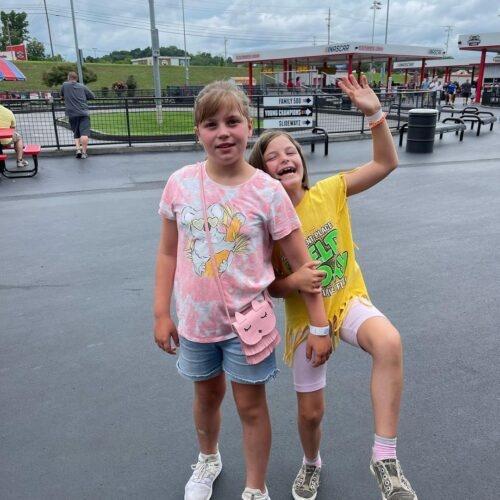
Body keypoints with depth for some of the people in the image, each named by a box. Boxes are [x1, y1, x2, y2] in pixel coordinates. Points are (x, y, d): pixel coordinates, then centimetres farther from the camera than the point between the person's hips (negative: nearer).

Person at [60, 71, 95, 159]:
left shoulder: (64, 85, 11)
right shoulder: (82, 86, 11)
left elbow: (62, 97, 24)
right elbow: (93, 97, 16)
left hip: (72, 114, 1)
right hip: (84, 113, -1)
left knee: (76, 134, 13)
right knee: (84, 133, -9)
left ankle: (78, 149, -3)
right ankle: (84, 152, -15)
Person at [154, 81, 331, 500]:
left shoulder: (267, 191, -16)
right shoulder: (180, 184, -9)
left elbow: (302, 264, -10)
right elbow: (169, 253, 1)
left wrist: (320, 327, -8)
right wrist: (162, 314, 1)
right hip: (196, 319, 3)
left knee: (251, 406, 12)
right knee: (207, 394, 24)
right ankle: (208, 461, 54)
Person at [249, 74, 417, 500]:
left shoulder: (329, 192, -7)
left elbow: (387, 163, -8)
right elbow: (269, 286, -5)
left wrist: (375, 114, -21)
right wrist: (293, 281, -26)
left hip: (349, 301, 0)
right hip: (305, 317, 0)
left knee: (389, 343, -35)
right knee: (311, 411, 11)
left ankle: (385, 456, -17)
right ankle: (312, 464, 48)